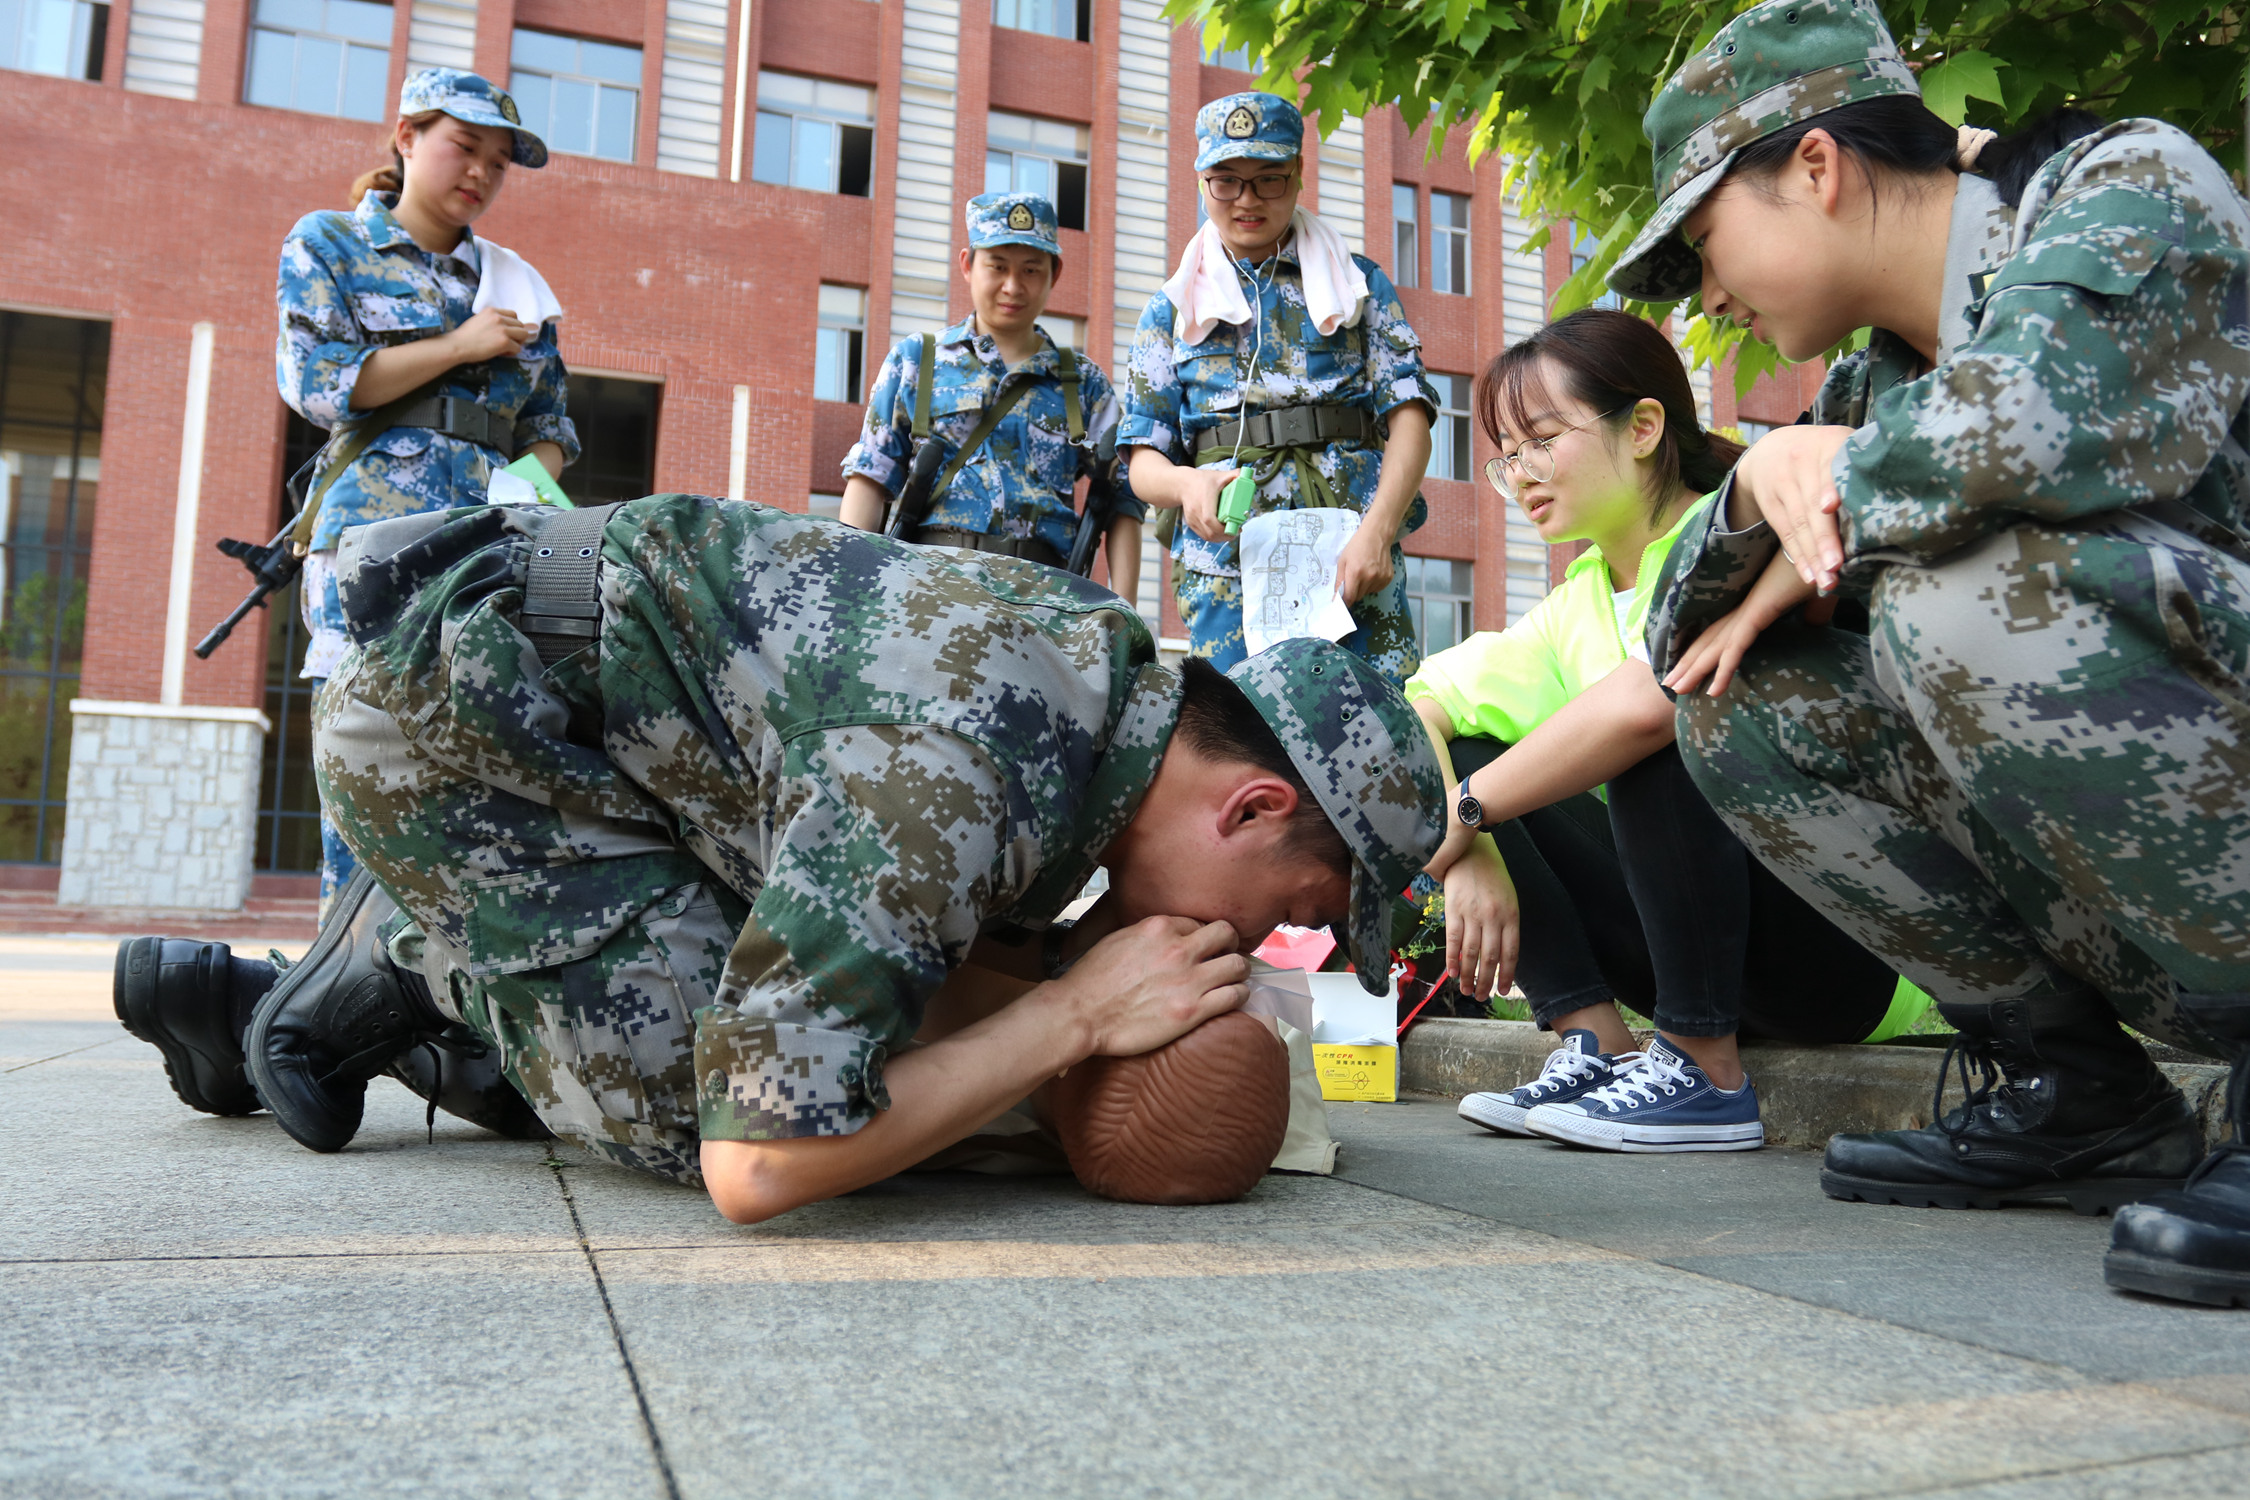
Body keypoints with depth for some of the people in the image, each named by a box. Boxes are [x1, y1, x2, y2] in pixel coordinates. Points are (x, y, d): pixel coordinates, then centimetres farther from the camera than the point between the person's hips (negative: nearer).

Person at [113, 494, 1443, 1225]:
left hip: (556, 695, 9)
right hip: (452, 705, -9)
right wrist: (1076, 1014, -26)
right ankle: (421, 955, 6)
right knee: (695, 1117, -16)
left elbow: (951, 965, 7)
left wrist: (1060, 970, -14)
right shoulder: (964, 766, -34)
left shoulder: (1124, 668, -5)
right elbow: (758, 1165, -33)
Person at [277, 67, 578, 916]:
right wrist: (461, 346, -4)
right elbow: (314, 380, -1)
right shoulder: (328, 243, 13)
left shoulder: (514, 282, 23)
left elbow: (550, 419, 21)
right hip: (377, 526, -3)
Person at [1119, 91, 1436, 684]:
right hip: (1226, 565, 1)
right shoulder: (1171, 311, 17)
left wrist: (1377, 531, -13)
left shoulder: (1360, 284, 16)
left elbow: (1408, 417, 4)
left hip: (1354, 563, 0)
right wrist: (1186, 482, -14)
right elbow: (1145, 460, 11)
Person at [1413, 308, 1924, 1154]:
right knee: (1470, 745, -3)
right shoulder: (1581, 599, 9)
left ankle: (1705, 1077, -21)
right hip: (1702, 952, 7)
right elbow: (1418, 703, 2)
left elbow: (1645, 703, -36)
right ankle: (1594, 1045, -10)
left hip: (1859, 949, -7)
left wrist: (1466, 811, -25)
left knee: (1658, 725, -31)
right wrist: (1469, 856, -15)